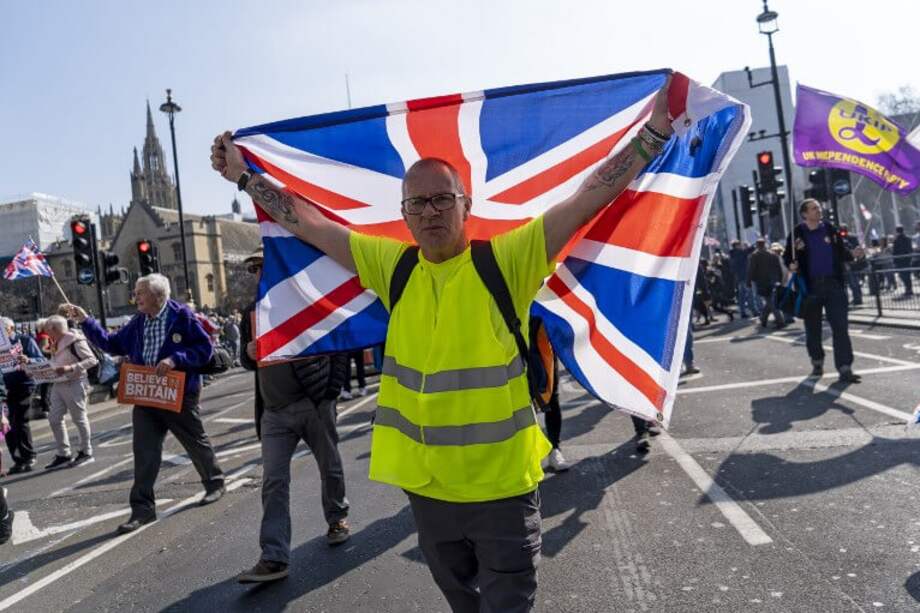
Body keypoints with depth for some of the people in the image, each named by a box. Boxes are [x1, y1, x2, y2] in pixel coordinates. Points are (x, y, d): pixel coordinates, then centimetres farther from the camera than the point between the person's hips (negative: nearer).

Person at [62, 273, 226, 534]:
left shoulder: (182, 316, -12)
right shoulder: (138, 322, 6)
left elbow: (205, 348, -14)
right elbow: (113, 344, 13)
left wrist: (175, 359, -24)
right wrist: (85, 321, 8)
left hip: (179, 394, -5)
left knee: (196, 442, 12)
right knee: (143, 451, 2)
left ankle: (215, 483, 34)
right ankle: (143, 507, 9)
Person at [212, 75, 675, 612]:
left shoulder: (506, 261, -10)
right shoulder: (393, 267, 1)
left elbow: (588, 198, -14)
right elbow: (308, 222, 8)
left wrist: (655, 132, -18)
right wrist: (242, 175, 11)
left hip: (503, 485, -4)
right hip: (426, 486, 4)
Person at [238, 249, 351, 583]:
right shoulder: (251, 312, 10)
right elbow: (249, 363, 19)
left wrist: (332, 389, -10)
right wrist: (248, 355, -6)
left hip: (315, 404, -3)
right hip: (274, 411, 3)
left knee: (330, 468, 13)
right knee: (273, 483, -2)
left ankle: (337, 519, 38)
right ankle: (274, 558, 2)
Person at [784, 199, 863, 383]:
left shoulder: (830, 230, 7)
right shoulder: (797, 234, 0)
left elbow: (841, 253, 13)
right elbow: (788, 257, 5)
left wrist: (852, 254, -7)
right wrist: (792, 265, -16)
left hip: (834, 284, 1)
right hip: (810, 286, -1)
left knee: (840, 326, -5)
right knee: (813, 328, 9)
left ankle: (845, 367, -4)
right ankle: (817, 362, 27)